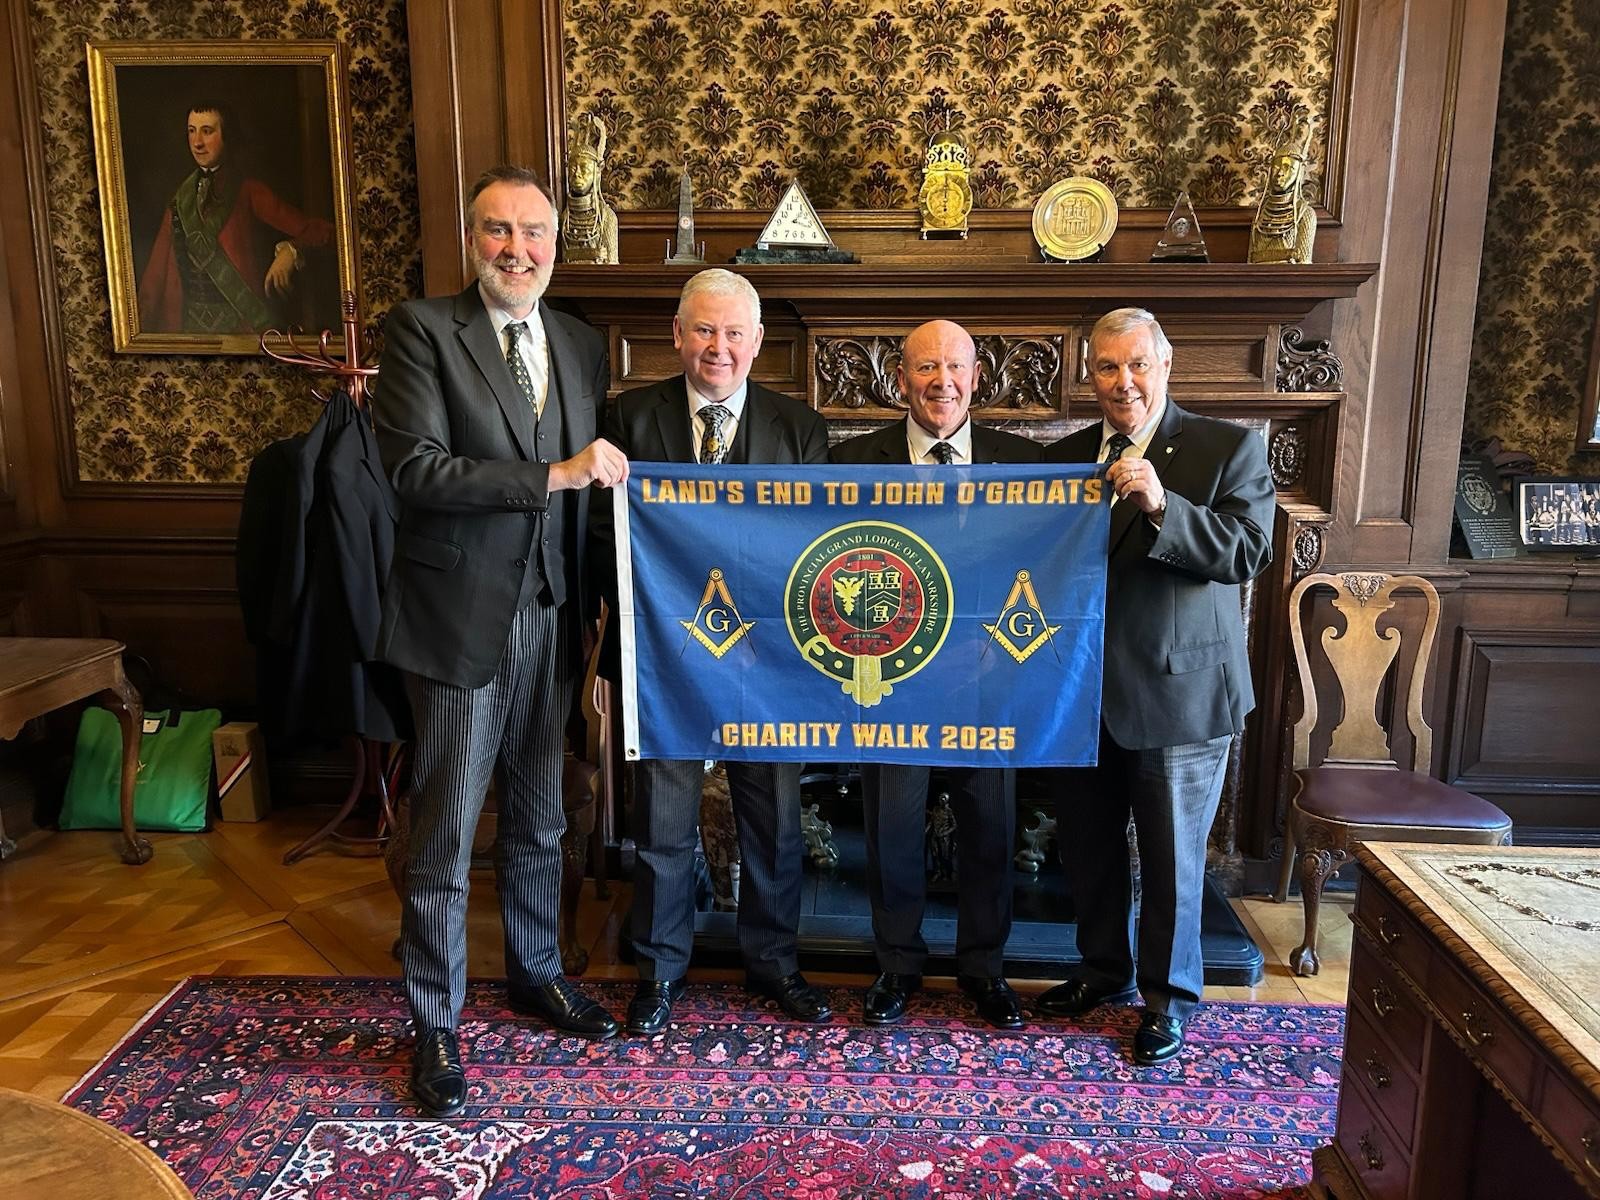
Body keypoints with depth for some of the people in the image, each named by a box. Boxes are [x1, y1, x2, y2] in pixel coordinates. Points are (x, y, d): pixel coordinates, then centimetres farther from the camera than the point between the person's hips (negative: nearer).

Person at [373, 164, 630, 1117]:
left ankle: (537, 973, 38)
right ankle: (436, 1023, 21)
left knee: (540, 820, 18)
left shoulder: (584, 346, 10)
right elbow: (416, 470, -17)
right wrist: (554, 473, -21)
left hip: (554, 618, 5)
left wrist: (602, 608, 8)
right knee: (445, 835, 5)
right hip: (462, 617, -5)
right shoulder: (424, 329, -6)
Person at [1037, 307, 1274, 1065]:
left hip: (1180, 696, -4)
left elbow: (1248, 552, -18)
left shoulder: (1229, 449, -6)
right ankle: (1104, 970, 38)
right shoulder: (1064, 458, 6)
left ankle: (1167, 995, 29)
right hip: (1086, 694, 4)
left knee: (1172, 858, 8)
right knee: (1088, 843, 17)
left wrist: (1162, 507, -29)